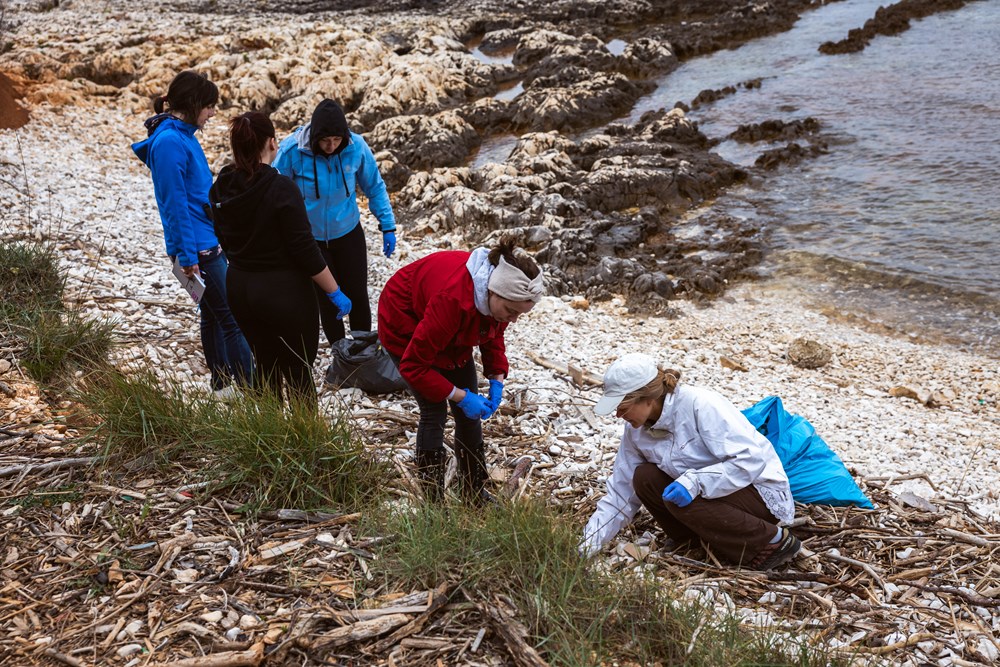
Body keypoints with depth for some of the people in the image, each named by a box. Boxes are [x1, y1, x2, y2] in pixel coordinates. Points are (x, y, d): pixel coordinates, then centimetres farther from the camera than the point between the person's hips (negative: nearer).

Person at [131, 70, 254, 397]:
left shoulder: (184, 135, 11)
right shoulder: (169, 142, -18)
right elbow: (175, 204, -20)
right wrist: (187, 256, -19)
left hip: (210, 243, 10)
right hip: (198, 249, -10)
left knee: (213, 315, 17)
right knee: (233, 318, -7)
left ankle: (222, 386, 29)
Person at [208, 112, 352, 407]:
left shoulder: (222, 188, 0)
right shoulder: (281, 188, -20)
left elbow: (225, 240, 11)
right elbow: (304, 249, -20)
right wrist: (335, 293, -11)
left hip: (239, 289, 7)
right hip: (284, 292, -6)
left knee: (266, 367, 20)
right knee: (299, 374, 5)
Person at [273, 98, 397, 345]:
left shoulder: (356, 146, -16)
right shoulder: (291, 150, -21)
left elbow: (375, 187, -1)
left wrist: (388, 226, -1)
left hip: (348, 233, 1)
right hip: (309, 239, -1)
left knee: (357, 296, 8)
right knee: (326, 300, 8)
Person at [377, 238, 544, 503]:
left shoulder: (501, 294, -23)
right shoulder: (455, 299, -44)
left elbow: (494, 335, 0)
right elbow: (412, 366, -34)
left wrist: (497, 379, -13)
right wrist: (459, 395, -32)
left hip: (452, 333, 7)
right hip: (405, 323, -7)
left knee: (469, 409, 4)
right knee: (435, 411, -12)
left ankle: (475, 491, 18)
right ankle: (432, 501, 1)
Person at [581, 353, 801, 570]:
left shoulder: (700, 405, -27)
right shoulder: (636, 430, -4)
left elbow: (751, 460, -30)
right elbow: (621, 492, 1)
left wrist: (695, 482, -39)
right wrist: (589, 544, -5)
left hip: (763, 493, -7)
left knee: (679, 500, -28)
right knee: (644, 478, -9)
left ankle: (773, 540, -12)